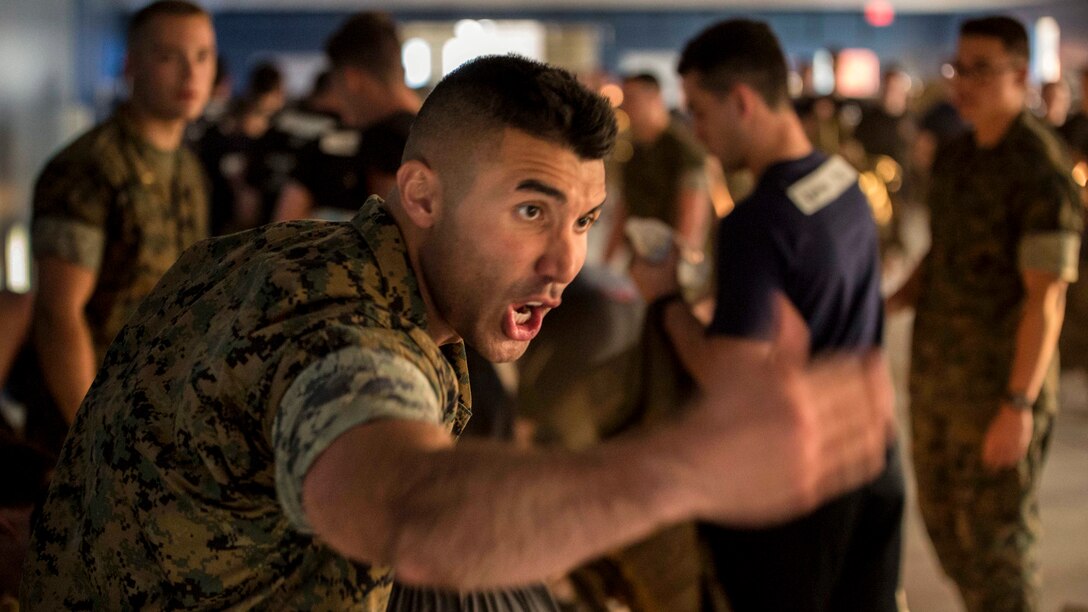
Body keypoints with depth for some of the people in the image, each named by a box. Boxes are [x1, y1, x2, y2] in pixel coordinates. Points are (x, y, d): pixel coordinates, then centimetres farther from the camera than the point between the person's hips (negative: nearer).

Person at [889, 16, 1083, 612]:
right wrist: (887, 306, 1)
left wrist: (1019, 406, -21)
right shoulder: (954, 158, 8)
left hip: (1001, 384, -8)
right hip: (937, 375, 8)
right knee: (943, 519, 18)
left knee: (995, 536, 1)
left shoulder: (1040, 170, -16)